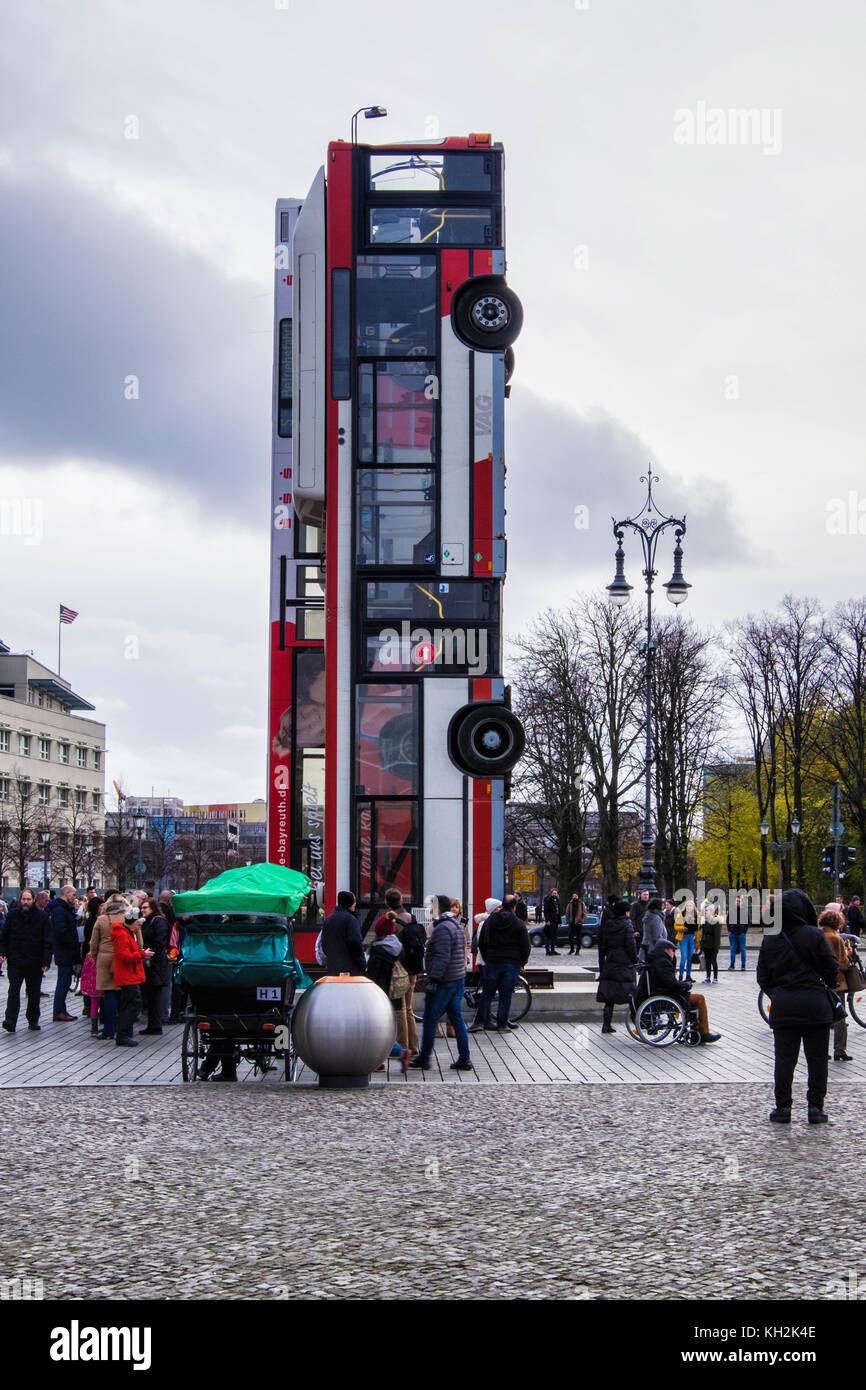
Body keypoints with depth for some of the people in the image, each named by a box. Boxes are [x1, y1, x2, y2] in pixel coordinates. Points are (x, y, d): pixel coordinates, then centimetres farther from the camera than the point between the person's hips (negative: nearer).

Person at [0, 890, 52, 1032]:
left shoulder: (42, 916, -2)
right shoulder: (12, 915, 2)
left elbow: (47, 941, -2)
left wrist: (46, 961, -7)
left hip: (35, 961, 0)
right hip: (15, 960, 0)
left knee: (34, 993, 8)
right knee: (13, 990, -9)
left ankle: (33, 1020, 20)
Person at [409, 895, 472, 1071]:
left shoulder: (443, 928, -15)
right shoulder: (456, 926, 16)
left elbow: (442, 957, -23)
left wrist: (433, 980, -23)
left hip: (444, 982, -9)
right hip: (458, 979, 9)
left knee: (430, 1020, -1)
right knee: (457, 1019, 9)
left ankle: (424, 1058, 4)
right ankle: (464, 1059, 8)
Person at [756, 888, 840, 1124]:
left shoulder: (769, 940, 0)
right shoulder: (814, 936, -10)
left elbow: (763, 977, 5)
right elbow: (831, 969, -5)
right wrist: (830, 984, 16)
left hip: (783, 1007, 2)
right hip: (815, 1004, -2)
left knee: (784, 1058, 7)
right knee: (817, 1058, 7)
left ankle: (783, 1107, 8)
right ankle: (815, 1107, 8)